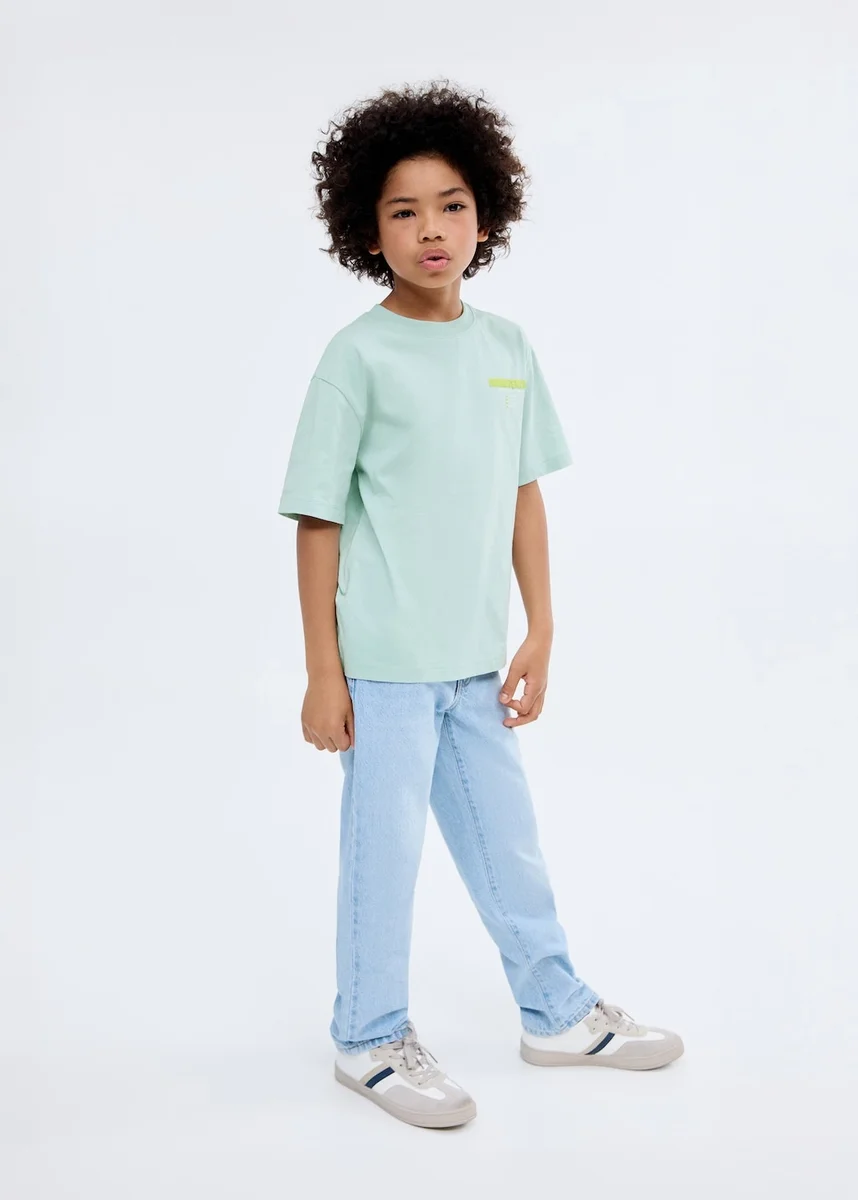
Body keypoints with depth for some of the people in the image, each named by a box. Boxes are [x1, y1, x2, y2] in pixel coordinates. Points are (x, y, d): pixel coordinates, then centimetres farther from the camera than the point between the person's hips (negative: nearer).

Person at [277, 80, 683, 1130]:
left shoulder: (509, 348, 5)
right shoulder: (358, 357, -10)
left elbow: (524, 493, 10)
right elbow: (318, 520, -9)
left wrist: (538, 631, 7)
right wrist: (323, 675, -10)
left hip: (475, 658, 5)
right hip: (384, 662, -5)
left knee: (507, 840, 18)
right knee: (384, 849, 6)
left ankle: (557, 1014, 36)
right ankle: (369, 1040, 26)